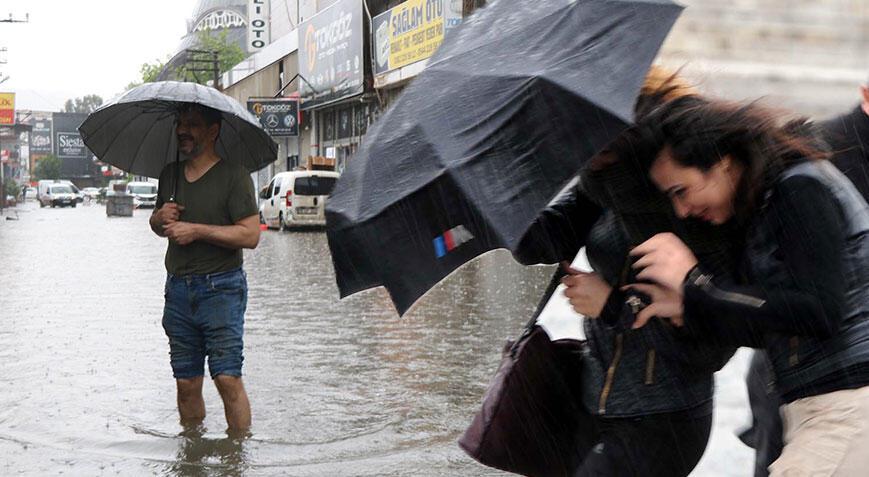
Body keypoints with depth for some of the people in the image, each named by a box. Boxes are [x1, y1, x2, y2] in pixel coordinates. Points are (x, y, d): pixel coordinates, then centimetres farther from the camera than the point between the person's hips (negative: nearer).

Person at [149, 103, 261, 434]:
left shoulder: (233, 175, -7)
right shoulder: (170, 174, 13)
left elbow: (250, 235, -14)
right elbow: (158, 228, 25)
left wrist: (197, 230, -16)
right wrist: (160, 217, 1)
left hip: (221, 287, -6)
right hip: (178, 289, 6)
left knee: (227, 378, -10)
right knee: (186, 382, 8)